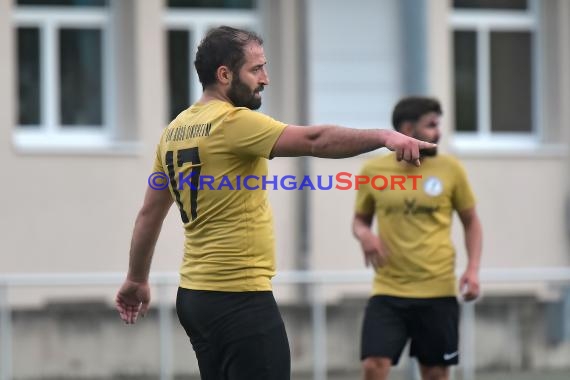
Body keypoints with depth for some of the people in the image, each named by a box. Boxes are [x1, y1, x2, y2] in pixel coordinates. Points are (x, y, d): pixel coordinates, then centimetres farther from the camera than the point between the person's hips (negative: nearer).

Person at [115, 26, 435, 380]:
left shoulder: (175, 131, 11)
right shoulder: (234, 122, -15)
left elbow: (150, 214, 20)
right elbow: (314, 140, -26)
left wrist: (137, 280, 28)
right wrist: (384, 136, -31)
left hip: (194, 294, 9)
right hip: (239, 298, -9)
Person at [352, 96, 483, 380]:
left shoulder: (450, 169, 0)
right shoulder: (373, 171, 0)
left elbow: (471, 222, 9)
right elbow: (360, 220, 14)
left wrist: (473, 269, -4)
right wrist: (365, 235, -9)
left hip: (438, 292, 0)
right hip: (388, 291, 0)